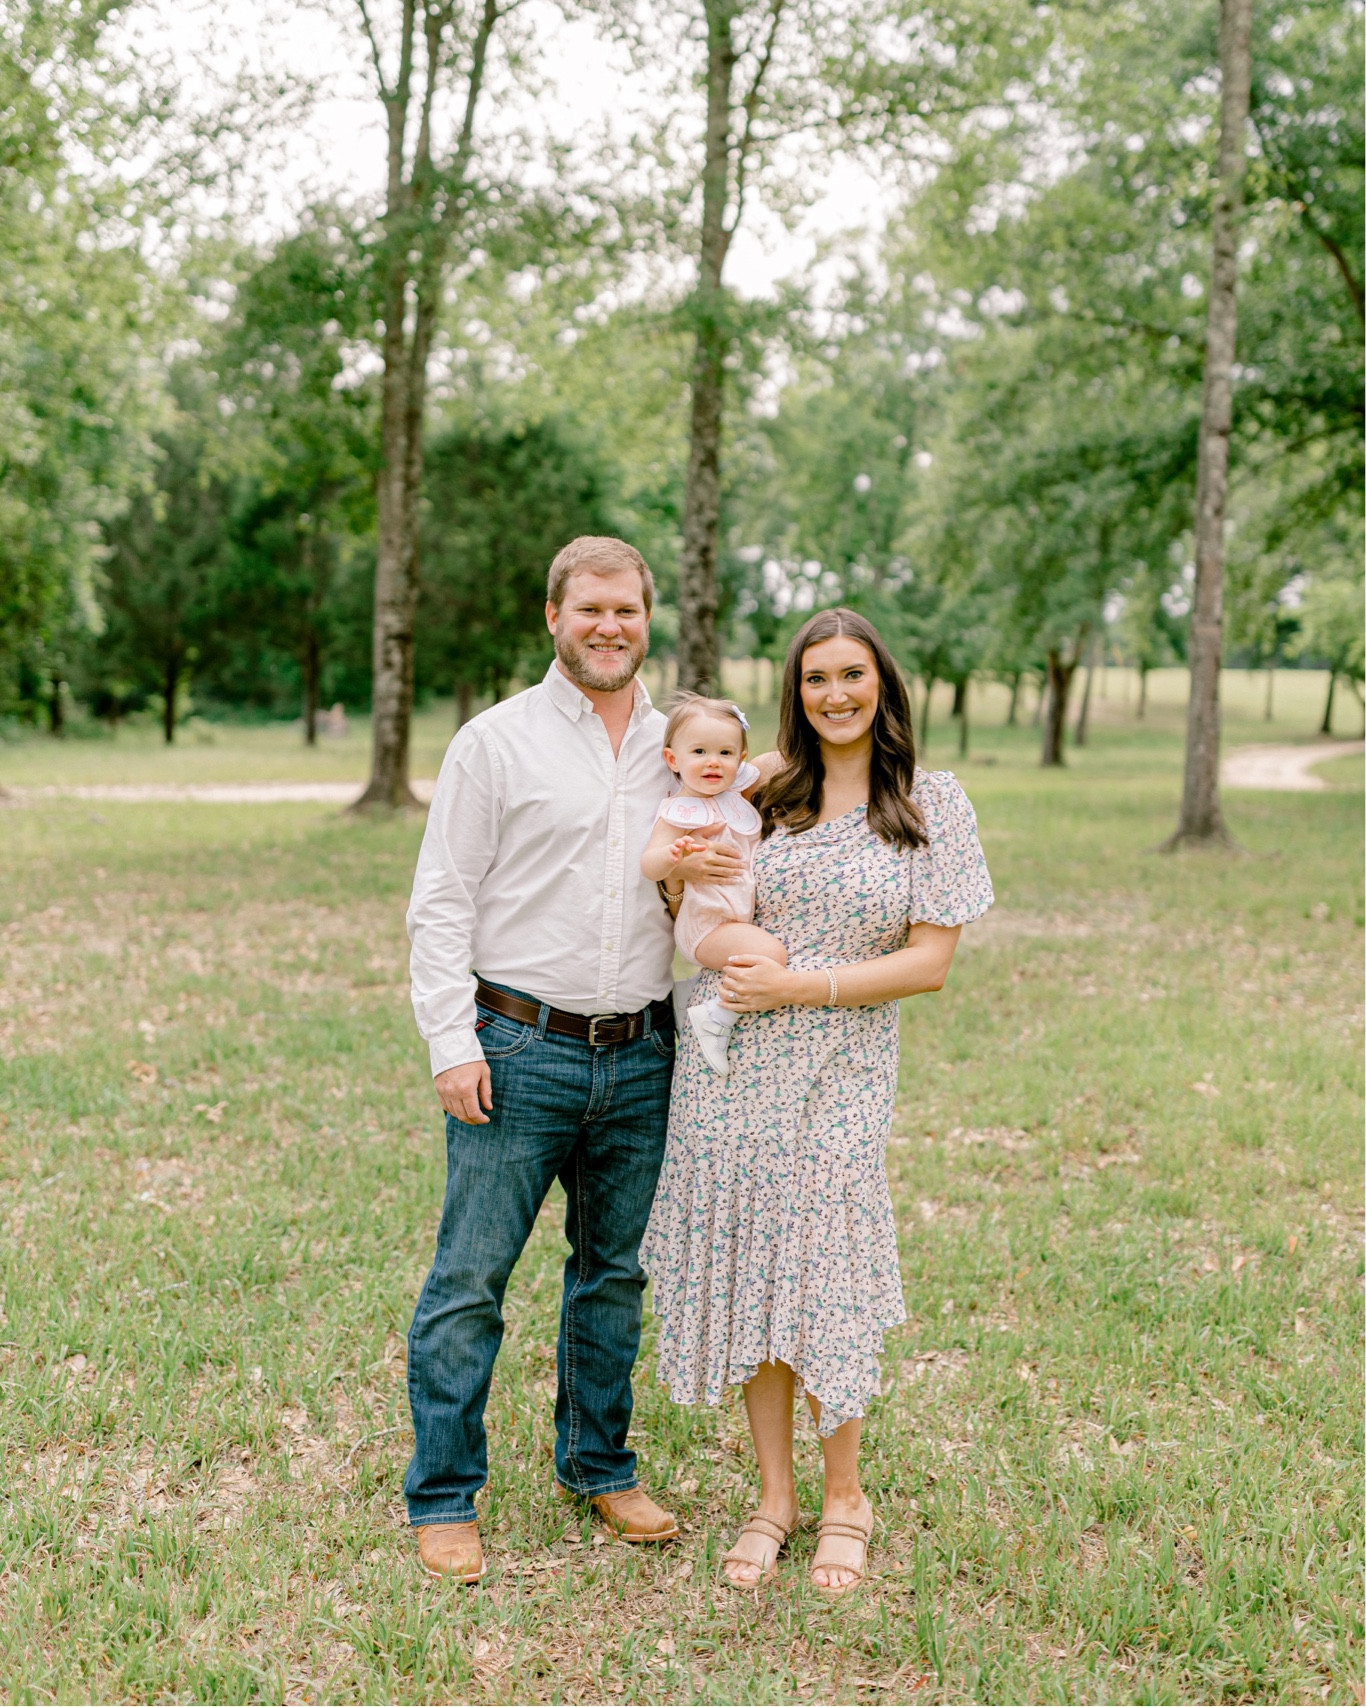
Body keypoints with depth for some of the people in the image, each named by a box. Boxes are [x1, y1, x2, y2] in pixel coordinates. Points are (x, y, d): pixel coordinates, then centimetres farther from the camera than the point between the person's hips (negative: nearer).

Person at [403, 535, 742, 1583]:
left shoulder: (676, 749, 12)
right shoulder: (497, 741, -2)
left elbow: (706, 886, 21)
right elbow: (442, 902, -3)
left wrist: (705, 880, -4)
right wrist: (453, 1043, -12)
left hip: (641, 1057, 4)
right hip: (519, 1051, -4)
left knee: (616, 1271, 14)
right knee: (470, 1278, -1)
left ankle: (598, 1466, 31)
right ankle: (445, 1498, 14)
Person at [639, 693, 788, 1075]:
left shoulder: (736, 798, 7)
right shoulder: (680, 811, -16)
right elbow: (648, 866, -27)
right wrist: (673, 853, -47)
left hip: (743, 921, 9)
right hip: (705, 925, -9)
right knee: (771, 953, -28)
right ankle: (716, 1016, -13)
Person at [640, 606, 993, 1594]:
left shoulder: (933, 806, -1)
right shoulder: (763, 789, 5)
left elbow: (930, 961, -5)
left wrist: (799, 985, -13)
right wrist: (681, 877, -8)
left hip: (841, 1075, -2)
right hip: (731, 1064, 3)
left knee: (823, 1279, 1)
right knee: (747, 1273, 7)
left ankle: (844, 1500, 24)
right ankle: (775, 1495, 25)